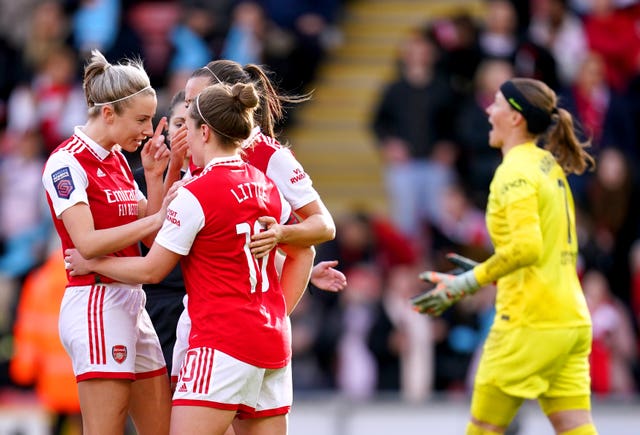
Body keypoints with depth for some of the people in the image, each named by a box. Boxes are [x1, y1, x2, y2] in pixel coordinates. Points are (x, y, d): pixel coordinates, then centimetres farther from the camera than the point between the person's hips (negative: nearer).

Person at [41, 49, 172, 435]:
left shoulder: (118, 159, 15)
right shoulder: (67, 162, -11)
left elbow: (149, 235, 15)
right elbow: (88, 242, -21)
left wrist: (154, 175, 5)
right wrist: (157, 218, -20)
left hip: (132, 303, 9)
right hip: (95, 305, -9)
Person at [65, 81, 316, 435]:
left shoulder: (195, 194, -11)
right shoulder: (267, 187, 11)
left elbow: (151, 270, -4)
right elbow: (303, 254, 21)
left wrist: (92, 262, 11)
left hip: (222, 340, -8)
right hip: (274, 340, 8)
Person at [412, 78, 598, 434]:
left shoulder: (516, 171, -11)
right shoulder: (551, 168, 15)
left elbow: (527, 247, -24)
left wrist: (468, 283, -19)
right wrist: (487, 275, 23)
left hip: (530, 324, -8)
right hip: (572, 321, 8)